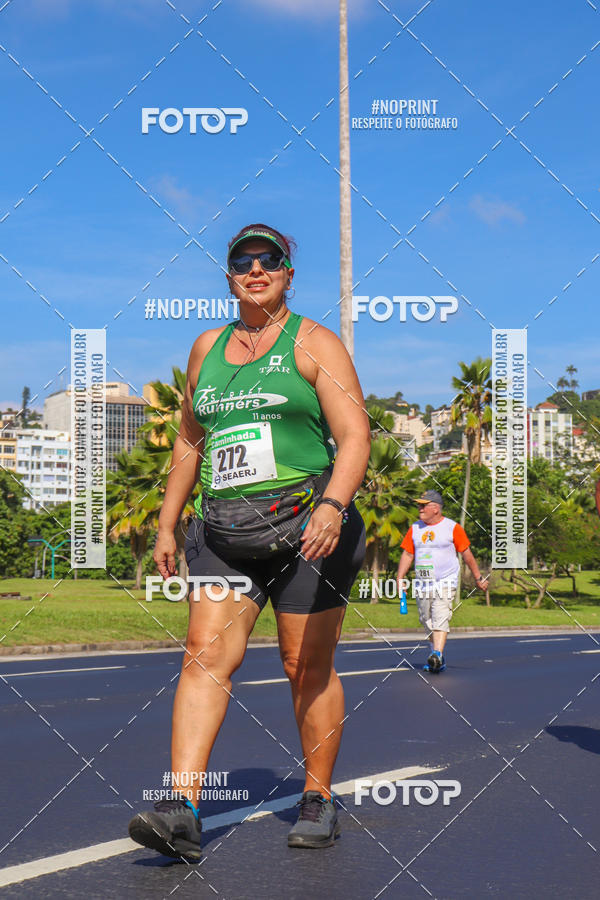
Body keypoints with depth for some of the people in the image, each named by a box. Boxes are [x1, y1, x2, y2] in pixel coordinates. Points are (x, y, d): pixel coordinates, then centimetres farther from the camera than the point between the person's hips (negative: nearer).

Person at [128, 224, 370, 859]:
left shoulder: (313, 343, 1)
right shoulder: (207, 348, 16)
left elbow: (355, 436, -7)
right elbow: (189, 441, 25)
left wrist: (332, 506, -24)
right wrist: (167, 524, 20)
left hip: (305, 526, -4)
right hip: (224, 531, 4)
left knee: (308, 669, 3)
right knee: (205, 656, -10)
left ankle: (318, 801, 18)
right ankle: (181, 811, -16)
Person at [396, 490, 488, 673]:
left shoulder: (452, 528, -1)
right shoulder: (415, 528, 12)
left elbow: (466, 554, 5)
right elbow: (407, 554, 13)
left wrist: (478, 578, 9)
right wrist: (400, 578, 3)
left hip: (445, 582, -5)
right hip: (421, 585, 5)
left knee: (440, 620, -20)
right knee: (428, 623, 8)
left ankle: (437, 655, -30)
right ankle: (437, 662, 17)